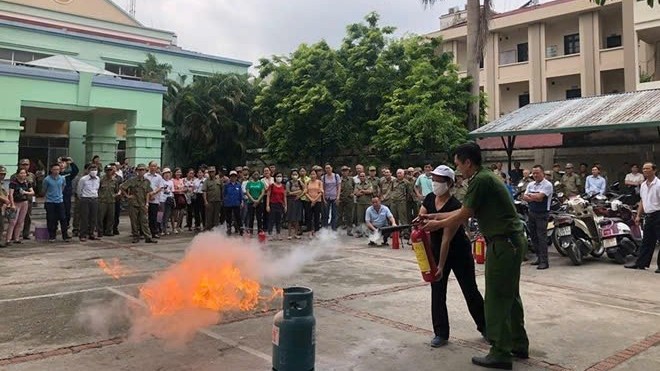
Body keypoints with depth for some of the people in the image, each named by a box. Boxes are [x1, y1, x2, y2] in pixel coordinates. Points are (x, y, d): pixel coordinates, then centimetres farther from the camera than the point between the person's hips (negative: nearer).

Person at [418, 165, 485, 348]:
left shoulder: (454, 206, -26)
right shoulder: (429, 199, -4)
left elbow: (446, 239, -27)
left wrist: (441, 267, -26)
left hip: (459, 253, -5)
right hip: (436, 250, 6)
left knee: (470, 291, 6)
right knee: (437, 292, 2)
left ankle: (485, 327, 26)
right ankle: (441, 333, 11)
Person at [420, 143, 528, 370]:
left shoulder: (480, 181, -16)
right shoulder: (486, 177, 15)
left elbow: (463, 216, -13)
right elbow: (465, 211, 17)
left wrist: (438, 225, 2)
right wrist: (435, 216, 19)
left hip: (504, 244, -10)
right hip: (513, 241, 10)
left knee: (496, 299, -2)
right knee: (510, 295, 19)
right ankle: (519, 345, 30)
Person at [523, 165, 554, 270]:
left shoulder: (547, 185, -8)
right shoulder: (530, 184, 13)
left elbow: (539, 196, -20)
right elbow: (524, 197, 2)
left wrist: (530, 195, -4)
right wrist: (535, 198, -13)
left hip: (542, 214, -7)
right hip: (532, 213, 7)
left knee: (542, 237, -9)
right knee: (534, 237, 12)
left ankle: (544, 261, -8)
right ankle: (539, 257, 23)